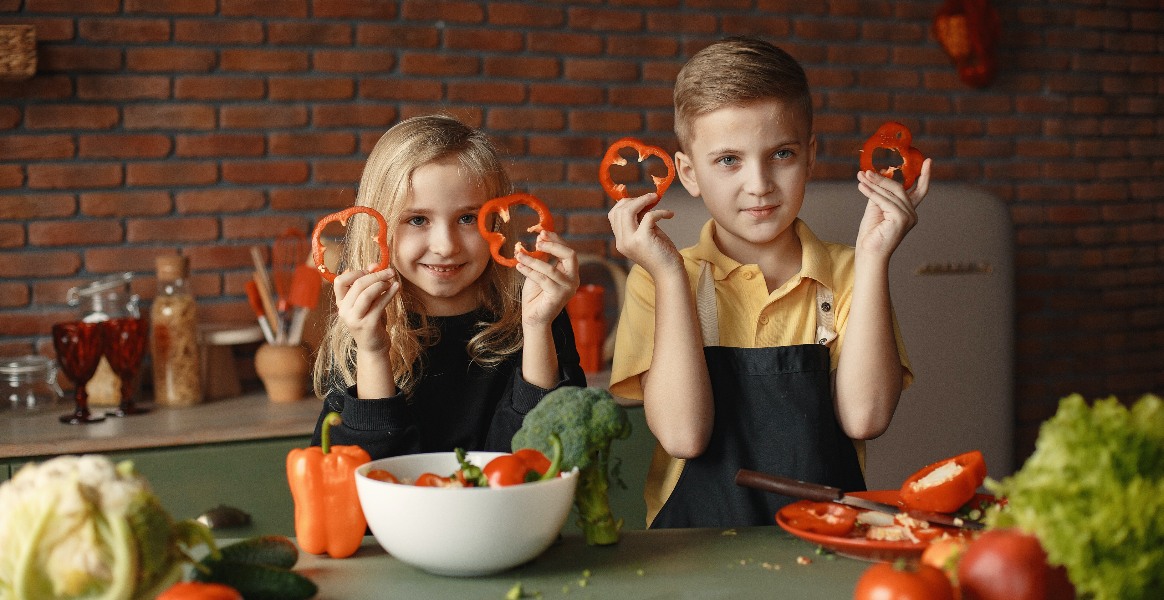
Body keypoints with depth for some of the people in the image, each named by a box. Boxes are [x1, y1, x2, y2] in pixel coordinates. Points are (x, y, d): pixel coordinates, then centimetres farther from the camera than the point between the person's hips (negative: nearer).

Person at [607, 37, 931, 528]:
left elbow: (864, 417, -9)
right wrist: (670, 274, -11)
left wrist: (873, 255, -9)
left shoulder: (846, 273, 6)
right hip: (699, 545, -2)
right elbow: (682, 434, -11)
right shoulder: (659, 281, 2)